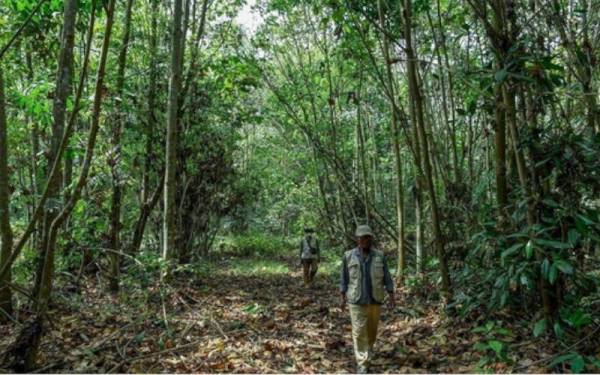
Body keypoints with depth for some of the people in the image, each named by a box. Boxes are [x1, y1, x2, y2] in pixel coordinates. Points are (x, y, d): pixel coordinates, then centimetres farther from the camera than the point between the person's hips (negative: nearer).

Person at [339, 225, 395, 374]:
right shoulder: (349, 256, -6)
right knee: (359, 331, -5)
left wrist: (391, 296, -5)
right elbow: (344, 278, 1)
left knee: (371, 329, 16)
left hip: (375, 299, 2)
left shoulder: (379, 256, -3)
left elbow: (386, 277, 1)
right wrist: (343, 298, 0)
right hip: (356, 300, -2)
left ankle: (367, 351, 43)